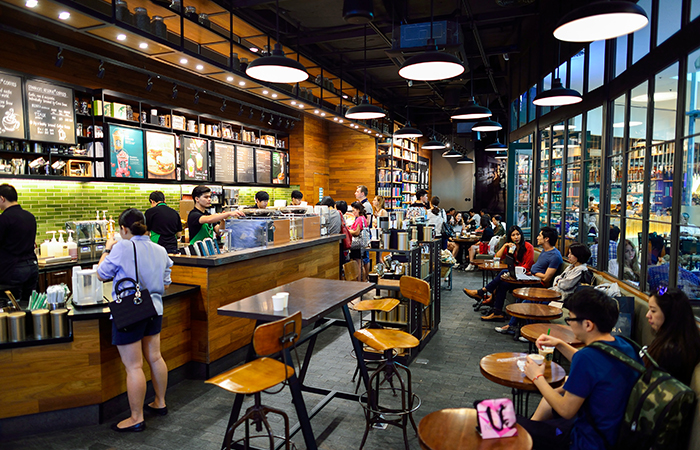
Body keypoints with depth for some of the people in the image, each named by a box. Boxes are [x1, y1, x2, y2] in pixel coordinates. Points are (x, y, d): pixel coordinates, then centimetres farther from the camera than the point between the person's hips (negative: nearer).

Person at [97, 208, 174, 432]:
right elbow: (165, 283, 11)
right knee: (155, 357, 18)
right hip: (154, 310, 7)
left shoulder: (122, 248, -15)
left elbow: (102, 274, -2)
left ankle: (136, 418, 10)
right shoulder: (160, 251, 3)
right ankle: (160, 403, 32)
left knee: (133, 367, 0)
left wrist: (107, 250, 10)